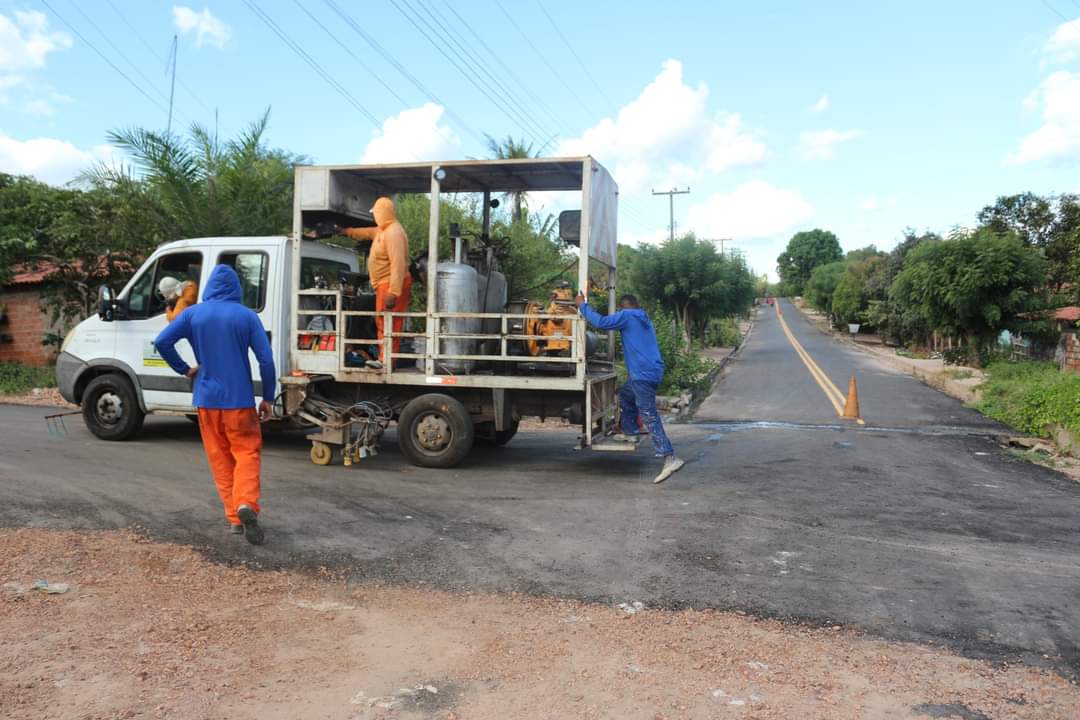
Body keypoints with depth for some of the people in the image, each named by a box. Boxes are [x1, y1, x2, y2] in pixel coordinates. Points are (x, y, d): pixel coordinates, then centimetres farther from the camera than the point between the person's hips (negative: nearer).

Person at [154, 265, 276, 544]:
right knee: (246, 452, 4)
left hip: (206, 399, 2)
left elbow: (162, 342, -7)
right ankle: (246, 503, -20)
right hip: (239, 399, -2)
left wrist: (184, 369, 5)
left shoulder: (193, 314, 1)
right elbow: (266, 359, -8)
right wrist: (268, 398, -1)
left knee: (220, 458, 11)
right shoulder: (246, 316, -4)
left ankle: (234, 517, 11)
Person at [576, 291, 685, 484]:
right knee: (625, 395, 29)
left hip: (643, 374, -9)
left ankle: (670, 458, -19)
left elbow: (601, 322, -14)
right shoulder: (644, 318, 22)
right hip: (649, 372, 9)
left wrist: (583, 305, -3)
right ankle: (631, 433, 36)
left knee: (649, 416, -12)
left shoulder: (626, 316, -5)